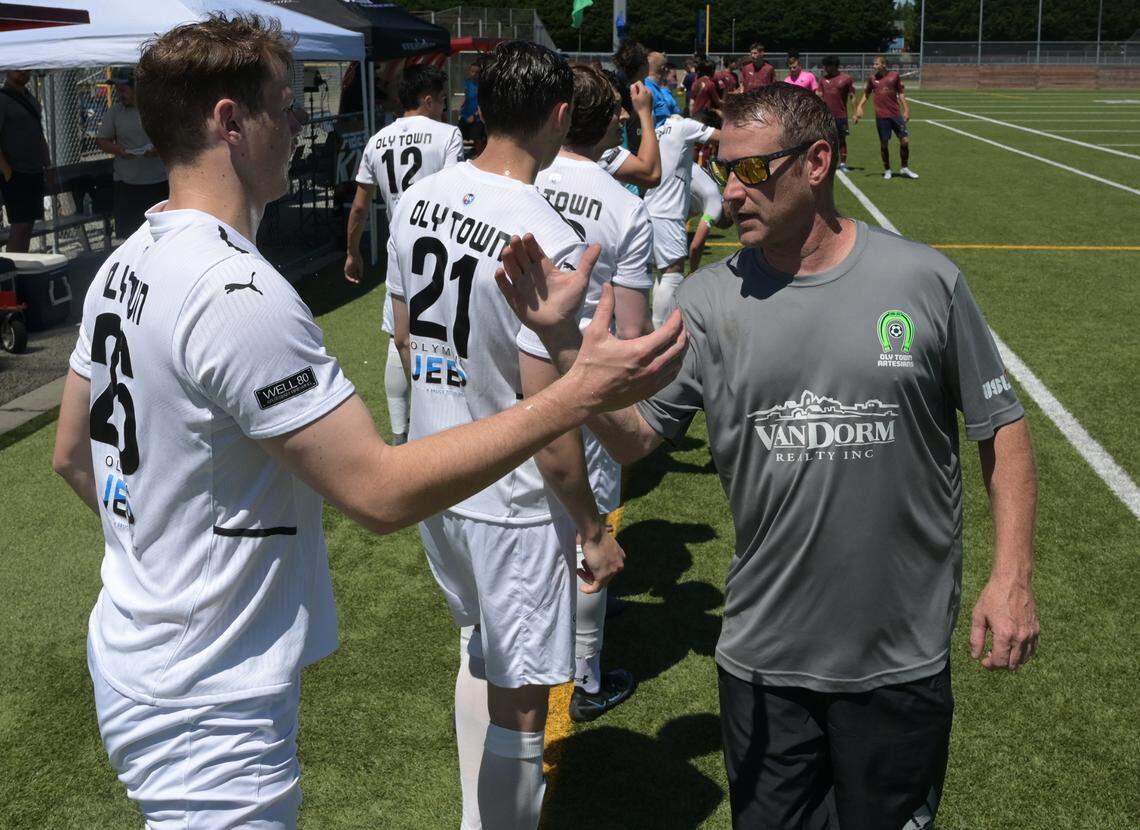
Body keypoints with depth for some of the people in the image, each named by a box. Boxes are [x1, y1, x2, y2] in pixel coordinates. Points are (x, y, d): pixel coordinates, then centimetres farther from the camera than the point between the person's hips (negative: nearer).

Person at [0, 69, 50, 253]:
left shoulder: (31, 99, 16)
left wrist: (48, 164, 15)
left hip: (35, 173, 8)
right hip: (16, 175, -8)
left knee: (29, 224, 10)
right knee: (20, 224, -9)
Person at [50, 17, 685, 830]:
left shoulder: (123, 266, 4)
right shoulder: (240, 294, -26)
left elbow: (73, 456, 14)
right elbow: (381, 492, -28)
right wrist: (583, 393, -27)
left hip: (130, 658, 10)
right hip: (208, 716, -10)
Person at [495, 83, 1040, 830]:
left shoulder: (924, 281, -7)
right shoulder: (710, 301, -4)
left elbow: (1000, 427, 1)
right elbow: (633, 439, -6)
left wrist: (1012, 576, -5)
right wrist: (563, 338, -20)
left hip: (904, 659, -1)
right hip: (764, 660, 1)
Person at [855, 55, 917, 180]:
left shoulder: (894, 75, 1)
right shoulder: (872, 78, 3)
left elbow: (901, 93, 6)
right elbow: (866, 93, 14)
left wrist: (906, 110, 3)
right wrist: (859, 107, 1)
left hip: (896, 114, 0)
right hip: (881, 116, 0)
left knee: (905, 140, -1)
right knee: (884, 144, 3)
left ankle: (904, 169, 14)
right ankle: (887, 170, 18)